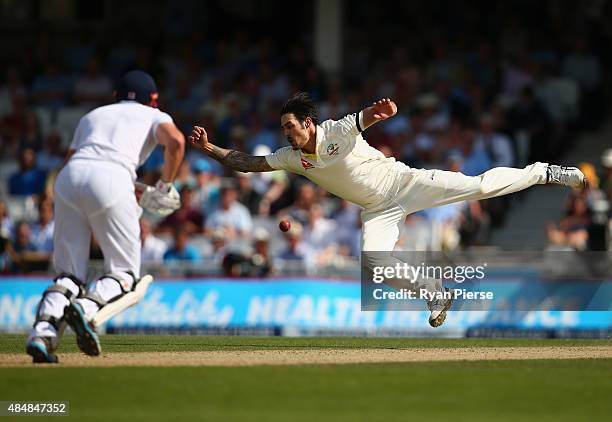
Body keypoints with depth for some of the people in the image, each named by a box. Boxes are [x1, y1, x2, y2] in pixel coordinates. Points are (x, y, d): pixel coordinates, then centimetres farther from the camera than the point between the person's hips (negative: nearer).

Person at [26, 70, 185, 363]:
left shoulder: (92, 115, 35)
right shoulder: (155, 116, 23)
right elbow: (175, 141, 1)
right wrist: (165, 187, 10)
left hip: (68, 176, 4)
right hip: (112, 178, -4)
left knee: (69, 272, 8)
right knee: (124, 273, 5)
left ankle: (44, 329, -16)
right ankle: (86, 308, -24)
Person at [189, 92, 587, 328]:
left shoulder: (337, 131, -22)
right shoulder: (292, 158, -3)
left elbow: (363, 119, -43)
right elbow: (247, 163, 1)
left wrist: (375, 112, -67)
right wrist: (209, 147, -11)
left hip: (402, 182, -5)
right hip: (379, 210, 6)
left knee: (479, 186, -11)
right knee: (374, 260, -17)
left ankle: (543, 173, 7)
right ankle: (436, 294, 3)